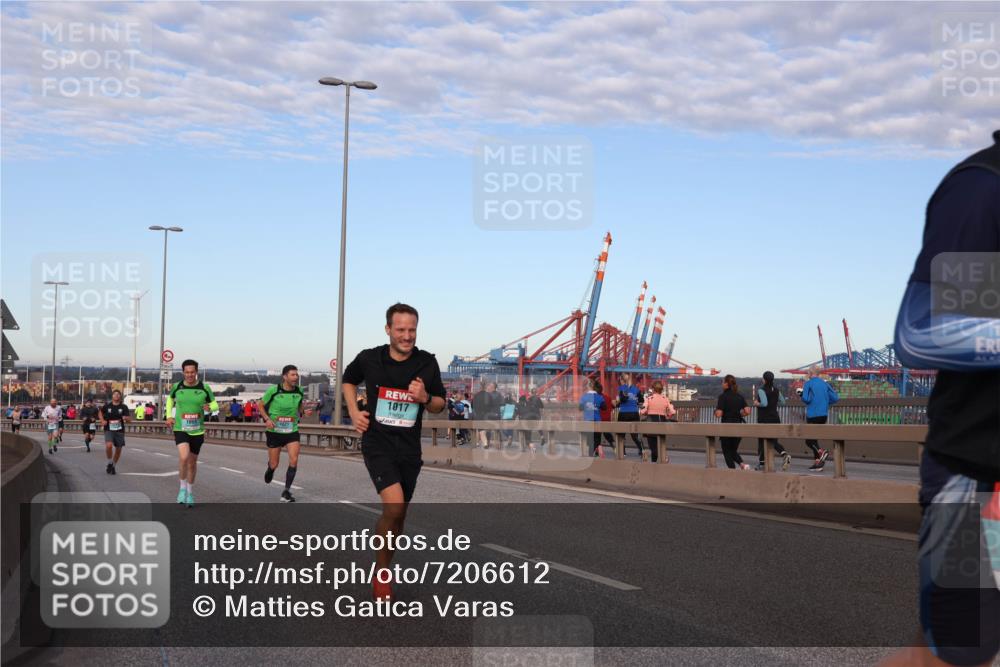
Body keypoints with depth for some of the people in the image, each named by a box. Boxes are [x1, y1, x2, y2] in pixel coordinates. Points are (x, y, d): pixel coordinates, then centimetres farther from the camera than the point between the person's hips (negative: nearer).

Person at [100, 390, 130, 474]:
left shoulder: (124, 407, 0)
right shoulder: (107, 406, 2)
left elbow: (129, 419, -1)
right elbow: (100, 413, 21)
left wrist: (126, 418, -25)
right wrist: (102, 420, 3)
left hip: (119, 431, 1)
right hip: (109, 430, -1)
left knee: (118, 449, 7)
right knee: (109, 445, -24)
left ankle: (114, 465, 30)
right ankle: (109, 462, -1)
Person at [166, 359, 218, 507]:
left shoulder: (204, 388, -5)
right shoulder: (177, 387, -2)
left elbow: (215, 405, 4)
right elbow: (170, 399, 19)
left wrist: (209, 407, -19)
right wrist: (169, 416, 8)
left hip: (197, 431, 1)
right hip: (180, 429, -1)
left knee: (192, 462, 12)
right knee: (184, 457, -24)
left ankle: (190, 492, 32)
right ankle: (183, 487, -3)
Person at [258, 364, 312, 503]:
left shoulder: (299, 391, -2)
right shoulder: (273, 390, -12)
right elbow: (260, 405, -1)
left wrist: (304, 411, -7)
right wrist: (267, 419, -16)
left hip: (292, 431, 2)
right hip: (274, 431, -2)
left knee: (294, 460, -15)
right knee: (274, 464, 7)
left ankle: (287, 491, -3)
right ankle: (270, 470, 47)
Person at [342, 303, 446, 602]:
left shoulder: (427, 363, -3)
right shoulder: (369, 358, -5)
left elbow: (440, 405, 7)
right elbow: (349, 380, 17)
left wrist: (425, 398, -15)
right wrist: (354, 412, 2)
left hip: (409, 449, 3)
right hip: (377, 444, -3)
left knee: (398, 514, 12)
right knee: (394, 505, -22)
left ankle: (384, 568, 34)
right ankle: (382, 572, -4)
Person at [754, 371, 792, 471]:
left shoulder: (761, 390, -13)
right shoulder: (776, 390, 7)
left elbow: (764, 403, -25)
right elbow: (782, 402, 12)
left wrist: (757, 403, -7)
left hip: (764, 419, -5)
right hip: (775, 419, 5)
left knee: (761, 441, 7)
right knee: (773, 441, 9)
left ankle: (761, 464, 11)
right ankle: (785, 454, -18)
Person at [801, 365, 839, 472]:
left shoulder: (808, 383, -7)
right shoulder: (825, 383, 9)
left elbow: (806, 399, -18)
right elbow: (835, 398, 5)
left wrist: (801, 396, 4)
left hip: (812, 414, -6)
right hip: (824, 414, 6)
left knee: (809, 439, 1)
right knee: (814, 438, 15)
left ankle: (821, 452, -25)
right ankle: (818, 463, 11)